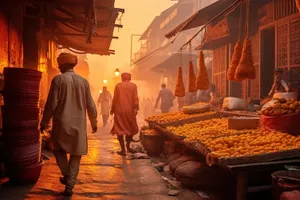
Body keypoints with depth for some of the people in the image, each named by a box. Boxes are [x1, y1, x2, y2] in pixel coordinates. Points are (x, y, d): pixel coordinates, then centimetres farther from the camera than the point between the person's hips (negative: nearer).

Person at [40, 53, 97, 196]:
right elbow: (90, 105, 4)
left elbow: (51, 104, -9)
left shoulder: (58, 79, -6)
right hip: (79, 124, 3)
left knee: (59, 149, 22)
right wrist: (94, 122, 16)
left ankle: (67, 176, 17)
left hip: (62, 123, -2)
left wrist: (44, 122, 3)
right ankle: (70, 185, 11)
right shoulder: (83, 81, 3)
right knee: (75, 155, 11)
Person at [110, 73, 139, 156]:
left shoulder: (118, 85, 3)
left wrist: (112, 109, 11)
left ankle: (123, 149, 2)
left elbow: (115, 98, 4)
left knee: (119, 129, 4)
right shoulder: (133, 85, 4)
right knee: (130, 128, 18)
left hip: (119, 110, -1)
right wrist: (136, 108, -8)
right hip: (130, 110, 1)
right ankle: (128, 146, 26)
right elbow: (135, 98, -5)